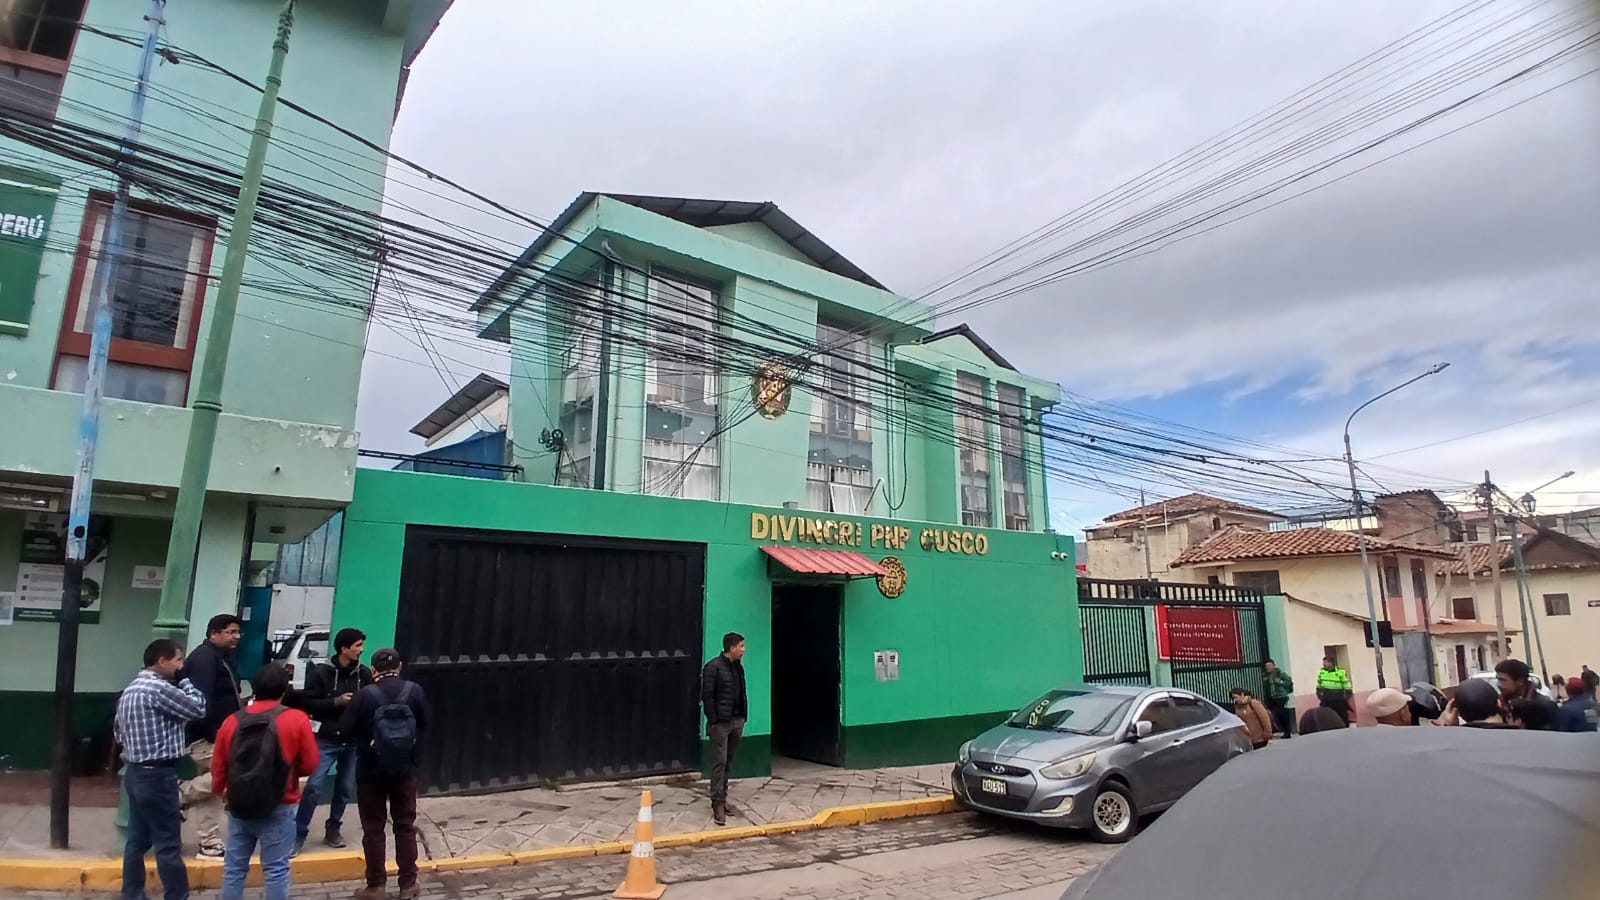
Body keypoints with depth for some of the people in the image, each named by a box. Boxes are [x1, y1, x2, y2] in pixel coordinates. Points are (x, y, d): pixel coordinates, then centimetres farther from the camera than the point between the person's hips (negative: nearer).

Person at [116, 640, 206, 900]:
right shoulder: (159, 688, -19)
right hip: (157, 775, -10)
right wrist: (182, 680, -4)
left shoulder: (130, 689, 13)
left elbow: (118, 727, 20)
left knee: (138, 840, 15)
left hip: (135, 773, 10)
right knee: (168, 844, -2)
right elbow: (198, 708, -11)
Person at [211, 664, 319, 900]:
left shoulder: (232, 721, 0)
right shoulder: (297, 720, -10)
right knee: (276, 869, 5)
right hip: (278, 808, -4)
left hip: (239, 806, 4)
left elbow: (218, 766, 9)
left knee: (234, 867, 15)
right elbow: (310, 764, -7)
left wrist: (220, 791, 30)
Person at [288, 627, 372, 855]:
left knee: (345, 789, 9)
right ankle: (299, 834, 10)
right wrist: (336, 701, -20)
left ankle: (333, 830, 26)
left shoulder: (365, 674, 0)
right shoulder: (321, 672, -7)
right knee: (314, 787, -6)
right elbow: (308, 704, -9)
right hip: (326, 740, -3)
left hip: (353, 742, 3)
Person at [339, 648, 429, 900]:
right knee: (406, 826, 13)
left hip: (371, 771, -2)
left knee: (373, 829, 11)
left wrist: (365, 733, 9)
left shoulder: (365, 694, -15)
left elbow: (345, 729, -10)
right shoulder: (415, 691, -7)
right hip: (405, 770, 2)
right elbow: (424, 725, 2)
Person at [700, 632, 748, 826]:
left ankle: (723, 799, 22)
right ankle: (717, 804, 0)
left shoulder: (738, 666, 11)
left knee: (729, 763, 13)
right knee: (719, 763, -5)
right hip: (720, 723, -7)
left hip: (737, 722, 7)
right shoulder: (713, 667, -12)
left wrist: (743, 717, 9)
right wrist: (713, 720, -15)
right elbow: (707, 696, -13)